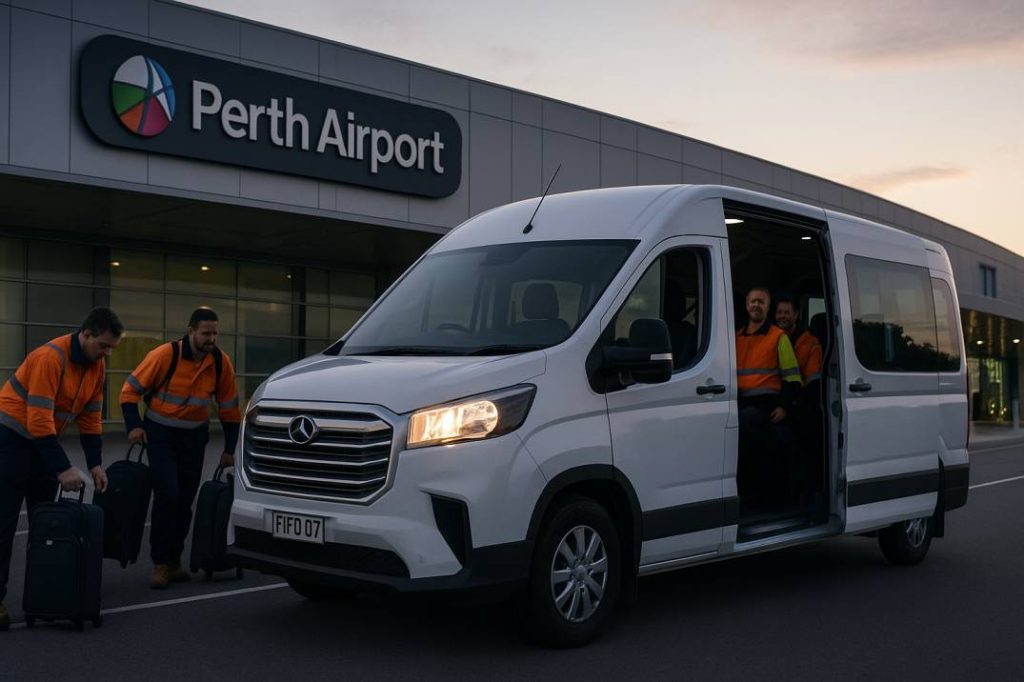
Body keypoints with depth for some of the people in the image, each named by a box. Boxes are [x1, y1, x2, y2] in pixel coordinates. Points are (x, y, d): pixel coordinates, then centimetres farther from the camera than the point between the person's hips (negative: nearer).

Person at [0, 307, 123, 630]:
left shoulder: (97, 365, -1)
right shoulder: (50, 357, -26)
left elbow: (91, 417, 7)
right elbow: (38, 419, -28)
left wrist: (95, 464, 1)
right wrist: (63, 469, -28)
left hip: (45, 440, 8)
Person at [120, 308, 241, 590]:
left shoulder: (221, 362, -7)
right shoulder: (165, 355, -18)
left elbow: (229, 407, 4)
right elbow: (131, 389, -9)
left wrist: (230, 449, 5)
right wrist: (134, 426, -19)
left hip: (194, 437, 4)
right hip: (161, 434, -4)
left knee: (185, 500, 8)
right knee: (168, 495, -14)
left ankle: (174, 560, 23)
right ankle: (160, 563, -3)